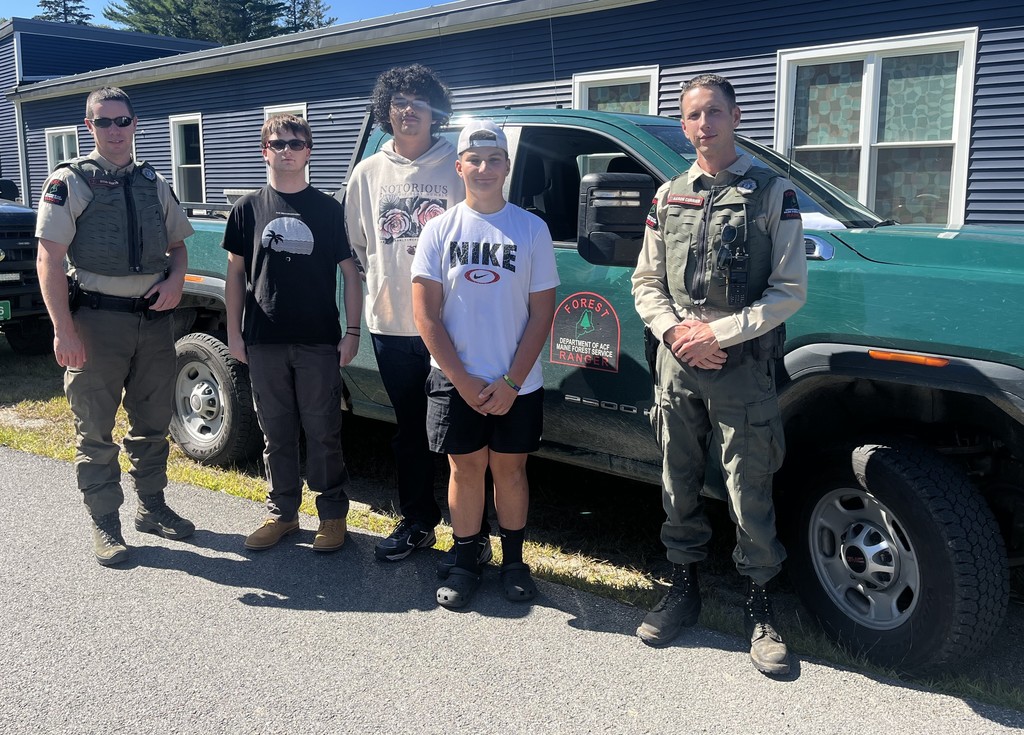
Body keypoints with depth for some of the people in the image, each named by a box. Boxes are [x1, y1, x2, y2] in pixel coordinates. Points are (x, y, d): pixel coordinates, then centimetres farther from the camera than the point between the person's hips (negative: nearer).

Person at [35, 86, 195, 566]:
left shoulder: (153, 183, 11)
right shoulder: (70, 182, -4)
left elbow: (178, 245, 19)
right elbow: (49, 261, -9)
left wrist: (175, 281, -4)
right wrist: (63, 331, -17)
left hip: (153, 318, 5)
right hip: (97, 318, -4)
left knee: (152, 423, 14)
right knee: (95, 431, 4)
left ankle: (152, 507, 30)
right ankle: (105, 526, 16)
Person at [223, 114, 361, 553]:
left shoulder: (329, 210, 2)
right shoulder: (248, 209, 7)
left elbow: (350, 273, 3)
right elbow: (236, 273, 10)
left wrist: (352, 332, -3)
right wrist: (234, 333, 5)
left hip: (319, 340, -2)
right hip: (265, 342, 2)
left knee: (323, 432, 4)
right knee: (276, 433, 11)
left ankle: (332, 514, 17)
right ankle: (281, 513, 24)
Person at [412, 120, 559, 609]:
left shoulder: (532, 229, -1)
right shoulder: (440, 230, 0)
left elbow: (542, 312, -2)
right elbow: (425, 315, -3)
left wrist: (511, 382, -9)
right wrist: (464, 381, -9)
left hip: (516, 386, 0)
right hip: (455, 383, 0)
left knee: (510, 469, 10)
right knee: (466, 469, 8)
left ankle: (513, 560, 27)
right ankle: (465, 563, 24)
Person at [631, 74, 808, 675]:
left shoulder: (773, 193, 0)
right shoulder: (669, 197, 13)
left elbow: (791, 290, -6)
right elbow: (646, 281, 12)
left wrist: (721, 332, -15)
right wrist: (673, 330, -7)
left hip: (743, 370, -4)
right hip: (677, 369, 4)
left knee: (751, 495, 1)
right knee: (680, 487, 12)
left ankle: (761, 607, 18)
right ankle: (685, 590, 28)